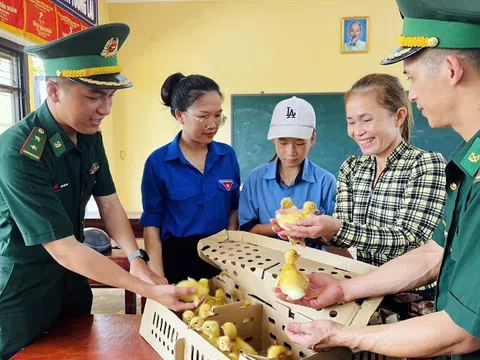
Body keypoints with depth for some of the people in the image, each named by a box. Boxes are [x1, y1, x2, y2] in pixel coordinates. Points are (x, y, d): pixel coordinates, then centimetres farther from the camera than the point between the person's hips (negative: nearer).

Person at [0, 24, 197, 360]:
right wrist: (149, 290, -31)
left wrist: (136, 258, -18)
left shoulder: (90, 135, -6)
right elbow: (63, 249, -29)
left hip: (72, 276, 6)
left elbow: (109, 203, -1)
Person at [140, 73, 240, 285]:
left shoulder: (228, 155, -2)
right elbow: (152, 223, -7)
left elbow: (234, 208, 8)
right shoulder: (158, 162, -11)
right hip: (178, 258, -3)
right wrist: (158, 276, -12)